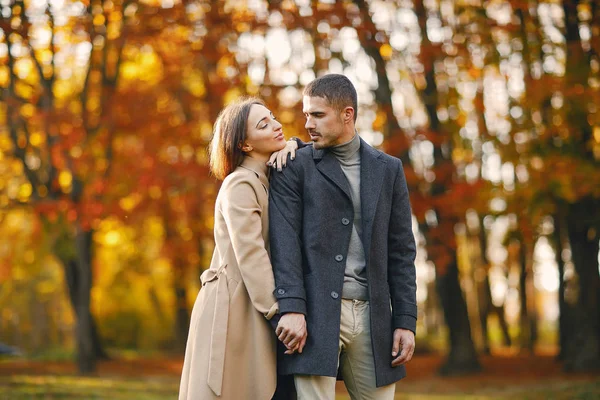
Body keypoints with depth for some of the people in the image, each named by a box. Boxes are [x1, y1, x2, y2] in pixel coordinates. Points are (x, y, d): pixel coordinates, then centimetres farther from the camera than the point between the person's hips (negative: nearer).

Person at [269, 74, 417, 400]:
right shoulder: (293, 168, 5)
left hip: (371, 314, 3)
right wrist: (291, 308, -18)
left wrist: (406, 321, 5)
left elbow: (401, 251, 12)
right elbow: (284, 242, -5)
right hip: (315, 313, -3)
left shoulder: (388, 170, 14)